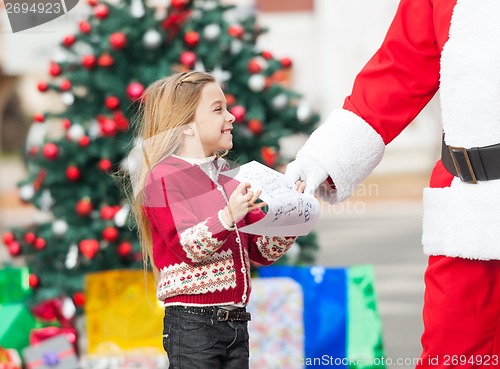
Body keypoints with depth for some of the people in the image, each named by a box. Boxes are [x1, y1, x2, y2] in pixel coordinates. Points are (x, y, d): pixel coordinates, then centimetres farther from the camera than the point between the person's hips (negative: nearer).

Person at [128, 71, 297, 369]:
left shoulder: (230, 180, 16)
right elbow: (188, 247, -18)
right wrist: (228, 218, -33)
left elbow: (263, 251, 15)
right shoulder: (164, 177, -6)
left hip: (235, 321, 7)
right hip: (192, 323, -7)